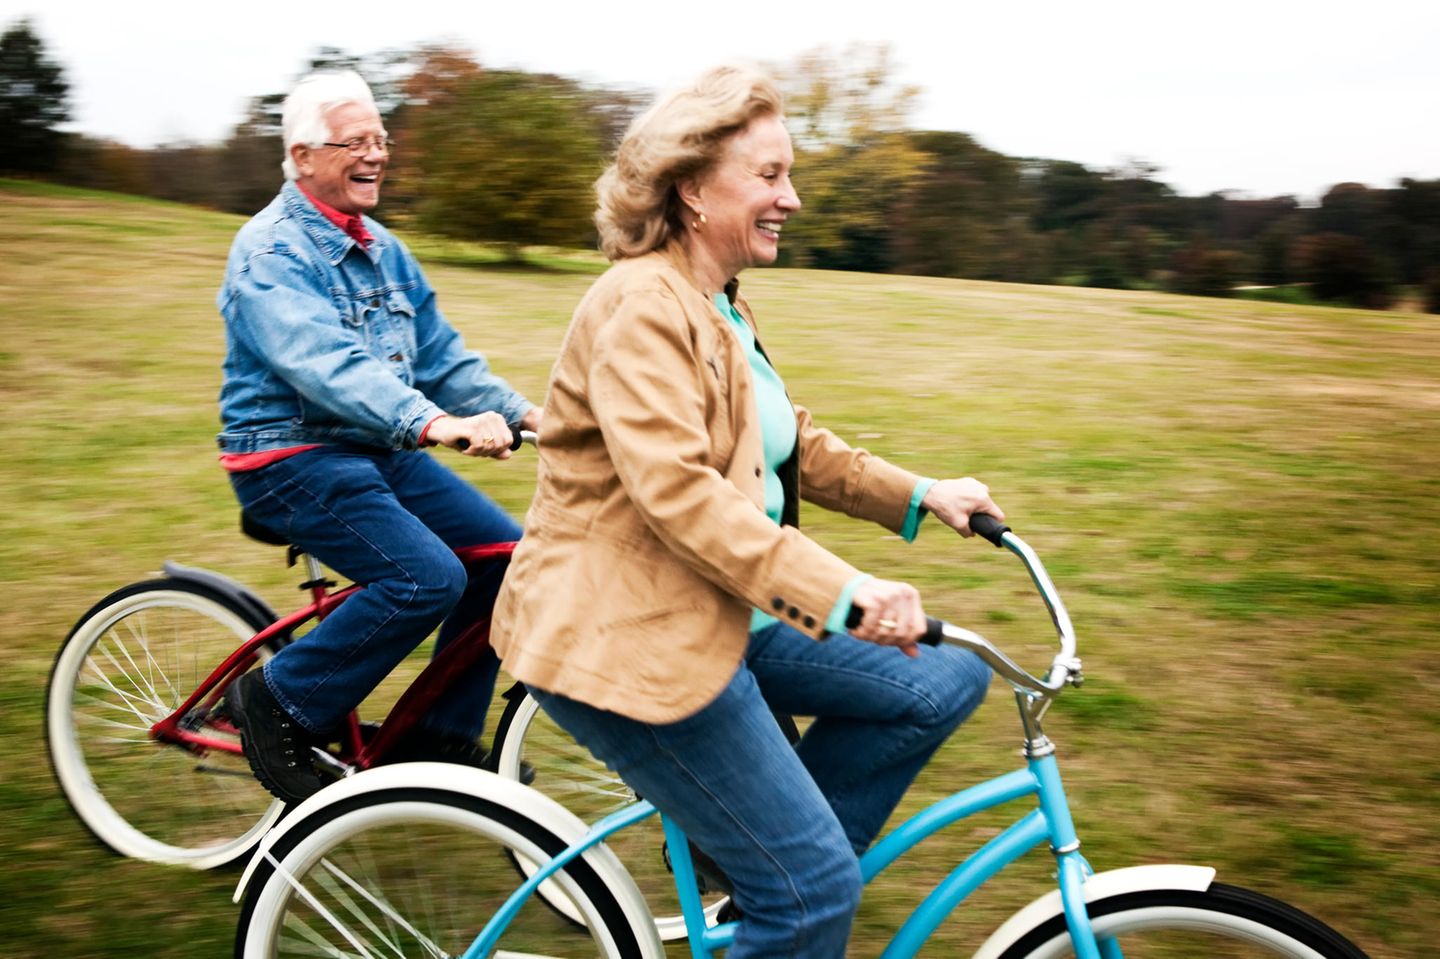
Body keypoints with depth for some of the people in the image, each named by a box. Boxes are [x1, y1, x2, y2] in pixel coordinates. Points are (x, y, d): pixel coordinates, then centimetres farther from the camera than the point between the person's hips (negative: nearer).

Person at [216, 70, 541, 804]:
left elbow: (440, 355, 10)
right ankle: (278, 703, -4)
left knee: (504, 550, -4)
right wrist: (432, 423, -46)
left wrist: (522, 412, -6)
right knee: (425, 577, -26)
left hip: (378, 449, 8)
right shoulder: (270, 252, -14)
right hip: (291, 459, -8)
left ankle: (441, 744, 8)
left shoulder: (382, 250, 13)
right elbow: (323, 362, -31)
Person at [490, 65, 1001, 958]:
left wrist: (920, 496, 6)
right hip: (625, 638, -10)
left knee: (946, 683, 6)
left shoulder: (721, 307, 14)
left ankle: (763, 857, 15)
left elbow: (793, 446, 18)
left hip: (720, 613, 10)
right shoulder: (642, 305, -18)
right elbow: (676, 491, -29)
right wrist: (843, 591, -34)